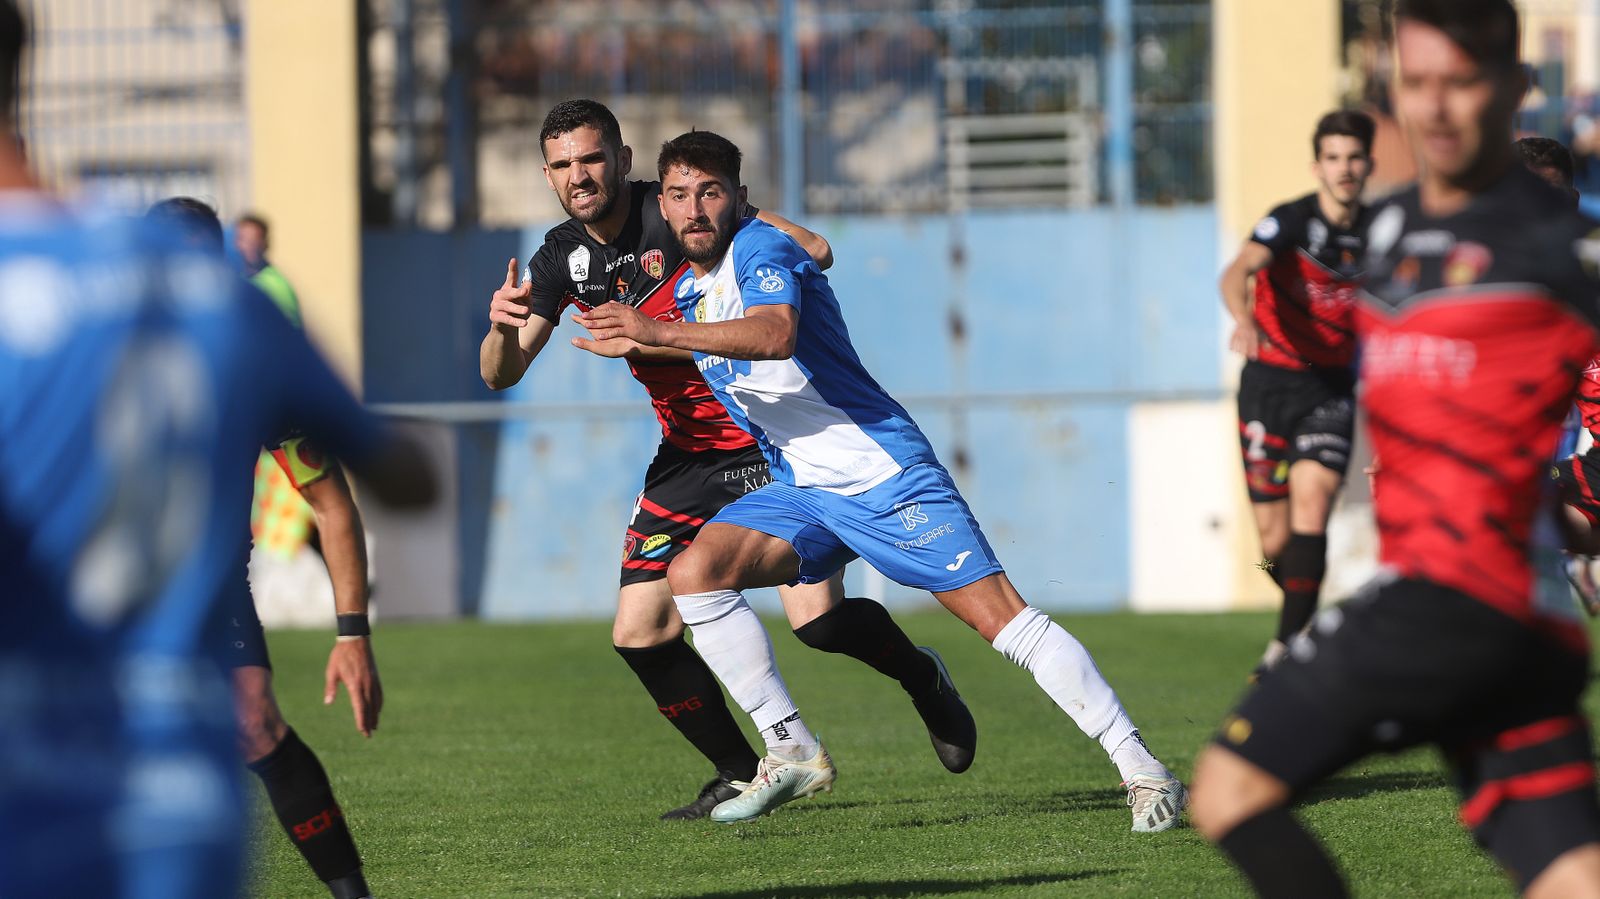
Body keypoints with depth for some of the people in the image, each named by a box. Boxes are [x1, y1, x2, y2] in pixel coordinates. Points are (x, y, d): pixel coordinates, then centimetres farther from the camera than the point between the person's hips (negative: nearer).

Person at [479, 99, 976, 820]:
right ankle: (742, 777, 14)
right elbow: (500, 375, -1)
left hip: (773, 440, -6)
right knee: (640, 633, -5)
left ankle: (922, 679, 15)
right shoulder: (563, 258, 2)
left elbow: (813, 252, -21)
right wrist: (504, 325, -25)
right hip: (687, 457, 6)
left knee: (817, 617, -17)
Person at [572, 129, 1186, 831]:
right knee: (692, 575, -13)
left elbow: (776, 332, -36)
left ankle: (1144, 772, -12)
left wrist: (660, 332, -40)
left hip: (883, 475, -8)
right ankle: (795, 755, -5)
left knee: (1000, 615, -14)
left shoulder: (760, 248, -13)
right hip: (799, 489, 8)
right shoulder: (687, 291, 13)